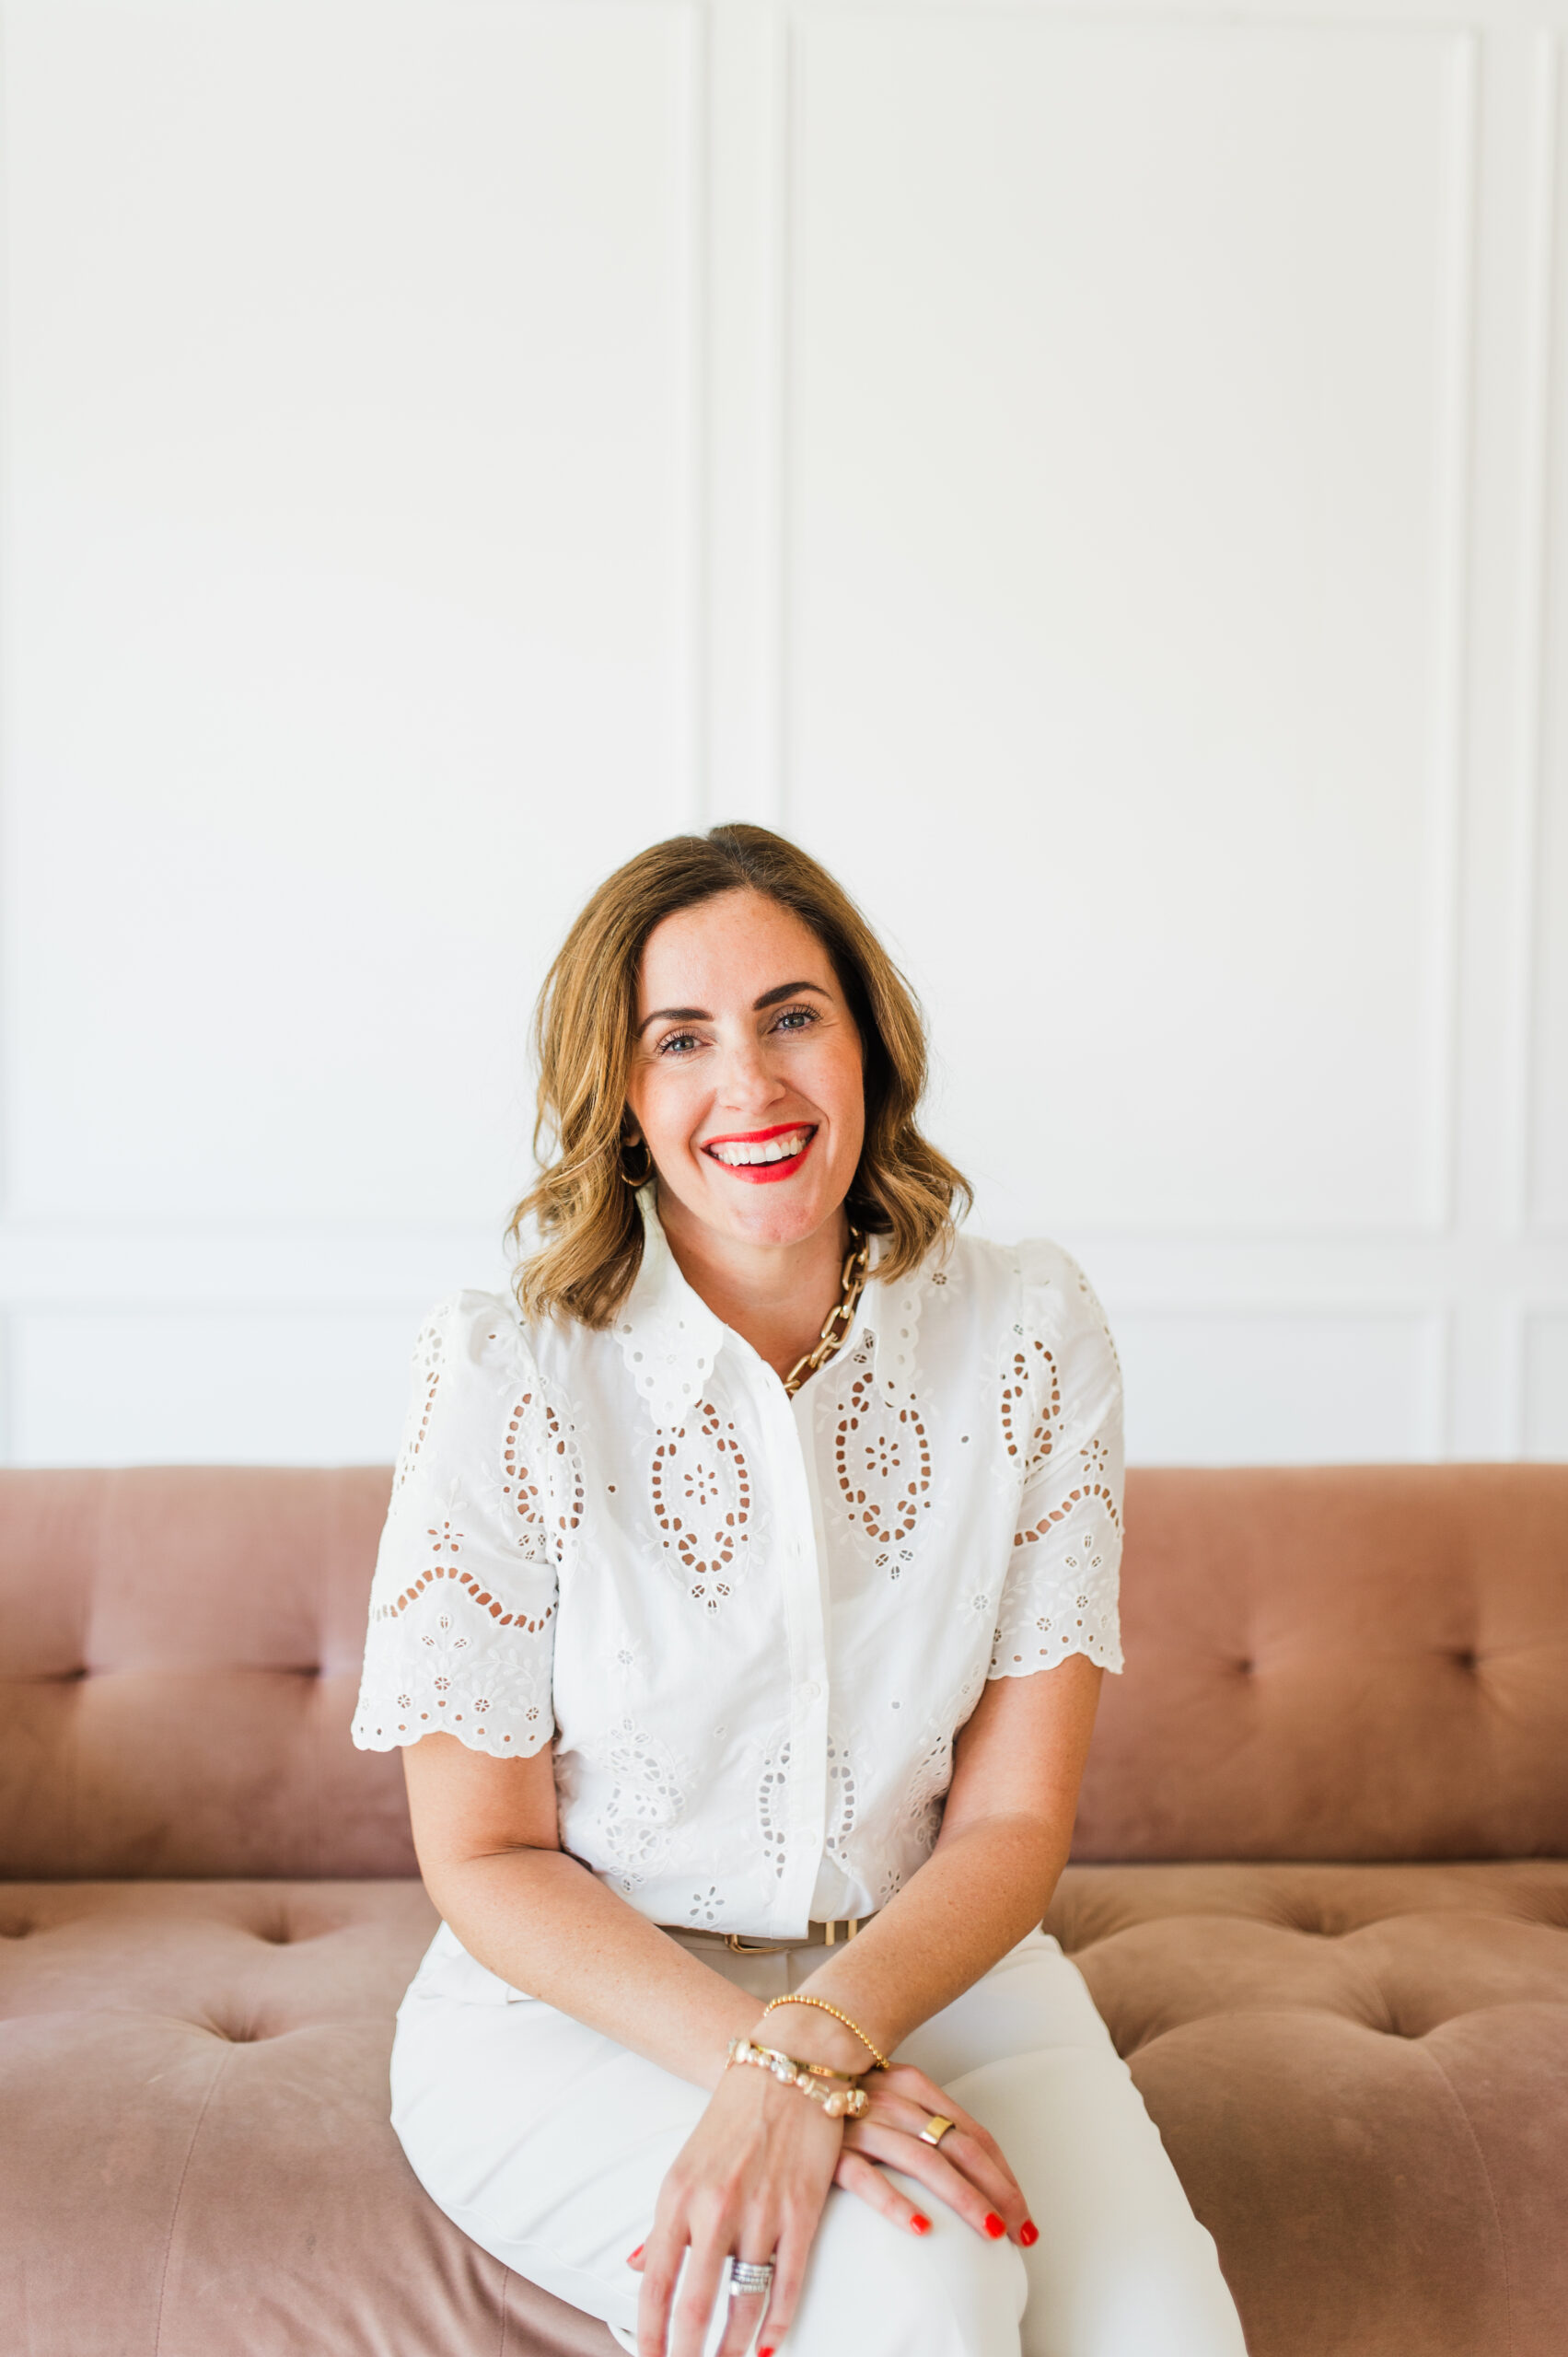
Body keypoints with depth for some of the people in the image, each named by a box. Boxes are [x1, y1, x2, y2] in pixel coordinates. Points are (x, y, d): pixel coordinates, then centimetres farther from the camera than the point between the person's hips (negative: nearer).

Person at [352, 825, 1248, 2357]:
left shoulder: (1030, 1338, -7)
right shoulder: (507, 1375, -13)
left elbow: (1013, 1818, -5)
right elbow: (484, 1858, -7)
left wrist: (814, 2045, -23)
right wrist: (750, 2051, -23)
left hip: (929, 1965, 3)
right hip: (577, 2003, -2)